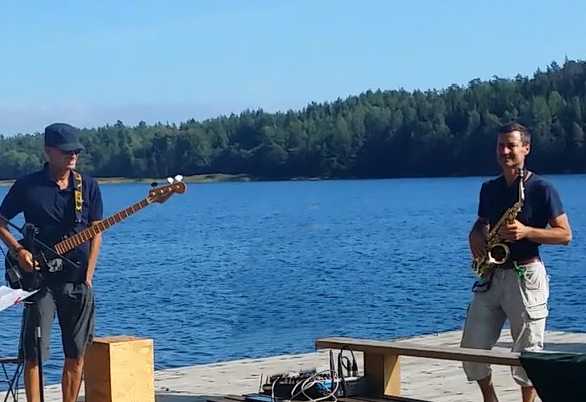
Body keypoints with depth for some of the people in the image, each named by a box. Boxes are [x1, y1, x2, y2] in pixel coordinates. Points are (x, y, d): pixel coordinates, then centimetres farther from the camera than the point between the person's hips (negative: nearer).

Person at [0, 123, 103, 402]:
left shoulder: (88, 186, 6)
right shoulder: (27, 186, -1)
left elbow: (95, 234, 7)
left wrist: (87, 278, 0)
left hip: (77, 281, 3)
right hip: (39, 279, -3)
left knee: (76, 355, 6)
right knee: (33, 354, -5)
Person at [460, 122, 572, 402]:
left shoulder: (541, 189, -4)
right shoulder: (490, 189, 13)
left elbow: (565, 234, -6)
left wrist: (526, 232, -19)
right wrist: (476, 237, 4)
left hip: (526, 276, -6)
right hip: (491, 275, 6)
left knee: (526, 351, -3)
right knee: (471, 348, 3)